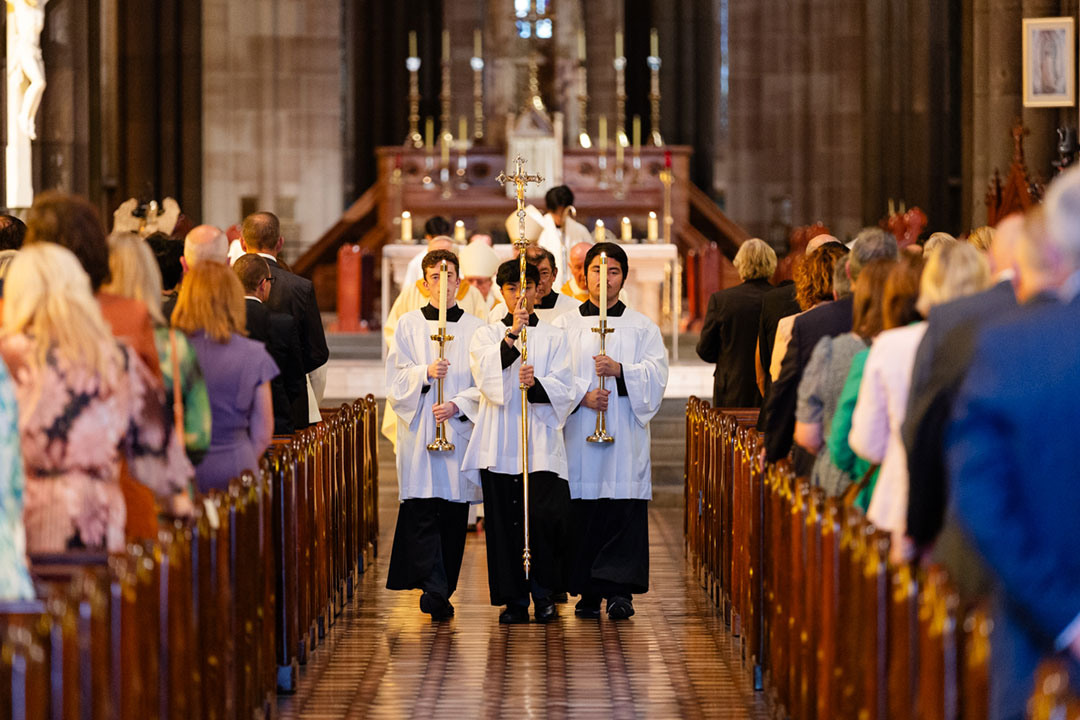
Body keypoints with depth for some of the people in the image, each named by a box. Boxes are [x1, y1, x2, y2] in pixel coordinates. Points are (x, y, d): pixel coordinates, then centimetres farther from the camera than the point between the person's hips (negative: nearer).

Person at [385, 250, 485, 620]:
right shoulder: (409, 325, 8)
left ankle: (441, 590, 11)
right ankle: (434, 588, -18)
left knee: (454, 513, 2)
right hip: (419, 432, -1)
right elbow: (395, 379, 1)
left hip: (461, 429, 1)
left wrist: (457, 405, -13)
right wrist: (425, 373, -17)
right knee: (424, 509, -12)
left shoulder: (476, 328, 8)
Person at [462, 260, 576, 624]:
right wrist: (512, 334, -18)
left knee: (545, 517, -11)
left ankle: (544, 594, 3)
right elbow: (486, 374, -8)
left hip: (541, 441, -1)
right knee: (505, 522, -1)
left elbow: (564, 389, 1)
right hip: (499, 444, 1)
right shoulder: (486, 335, 12)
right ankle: (514, 599, 7)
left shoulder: (554, 337, 11)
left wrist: (536, 385, -19)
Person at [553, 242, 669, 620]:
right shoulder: (565, 325, 11)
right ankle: (587, 592, 5)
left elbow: (656, 374, 0)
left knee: (624, 512, -7)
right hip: (579, 433, 0)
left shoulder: (642, 327, 11)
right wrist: (582, 394, -13)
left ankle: (620, 589, -7)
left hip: (626, 433, 0)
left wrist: (620, 370, -15)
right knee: (582, 513, -2)